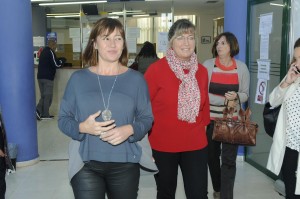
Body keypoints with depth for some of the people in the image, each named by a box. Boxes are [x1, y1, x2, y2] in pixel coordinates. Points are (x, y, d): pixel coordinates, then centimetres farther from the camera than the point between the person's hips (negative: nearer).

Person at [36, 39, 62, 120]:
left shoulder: (43, 51, 16)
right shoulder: (50, 52, -11)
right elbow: (56, 64, -14)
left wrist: (58, 62, 16)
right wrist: (61, 62, 7)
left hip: (40, 76, 8)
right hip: (48, 77, -8)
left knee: (43, 96, 15)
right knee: (48, 96, 1)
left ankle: (38, 110, 2)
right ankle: (45, 115, 4)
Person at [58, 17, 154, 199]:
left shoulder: (136, 79, 0)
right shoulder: (78, 78, 0)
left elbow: (147, 119, 2)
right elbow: (63, 119, 3)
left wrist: (129, 130, -18)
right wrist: (82, 127, -17)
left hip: (125, 165, 1)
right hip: (85, 164, 0)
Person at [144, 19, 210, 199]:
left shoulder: (202, 71, 3)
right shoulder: (156, 69, -13)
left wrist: (203, 126, 14)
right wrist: (149, 131, -5)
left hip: (196, 144, 3)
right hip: (163, 145, -3)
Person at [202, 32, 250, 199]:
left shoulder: (241, 67, -1)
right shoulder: (207, 65, -6)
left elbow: (245, 94, 4)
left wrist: (236, 96, -18)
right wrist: (224, 101, -18)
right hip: (211, 119, 1)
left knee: (229, 160, -5)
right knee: (212, 156, 15)